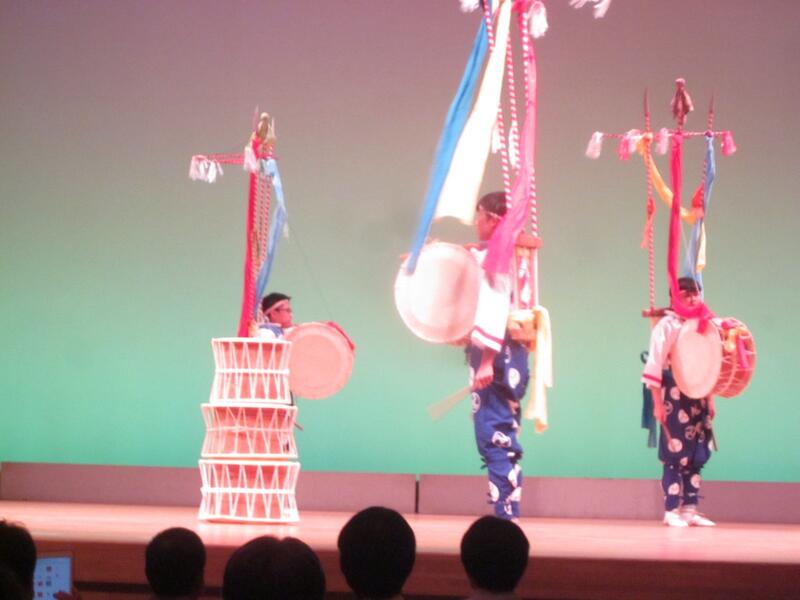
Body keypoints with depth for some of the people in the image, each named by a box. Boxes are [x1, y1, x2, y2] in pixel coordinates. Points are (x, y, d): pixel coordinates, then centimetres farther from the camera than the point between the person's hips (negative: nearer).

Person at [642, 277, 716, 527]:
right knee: (676, 455, -5)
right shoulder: (667, 325, -7)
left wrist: (710, 399, 12)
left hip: (698, 397, 6)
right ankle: (672, 511, 1)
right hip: (674, 396, -6)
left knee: (695, 456, 7)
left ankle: (689, 509, 12)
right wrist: (658, 403, -16)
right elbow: (654, 365, -11)